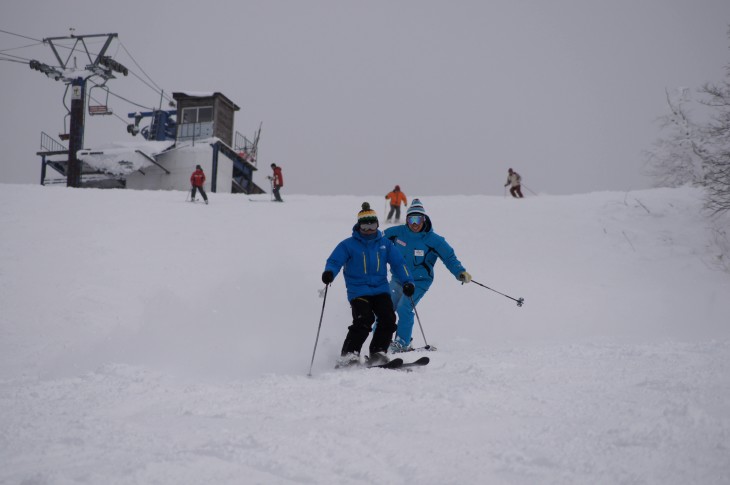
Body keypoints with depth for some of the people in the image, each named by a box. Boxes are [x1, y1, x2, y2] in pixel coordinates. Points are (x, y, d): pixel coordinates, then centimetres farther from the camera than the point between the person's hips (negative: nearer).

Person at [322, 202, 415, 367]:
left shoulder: (385, 244, 13)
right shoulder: (348, 245, 3)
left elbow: (398, 262, 12)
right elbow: (334, 261, -4)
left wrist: (407, 281, -2)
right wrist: (329, 273, -27)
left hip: (381, 289, 4)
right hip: (358, 291, -4)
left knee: (388, 319, -14)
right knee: (364, 320, -23)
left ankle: (377, 354, -1)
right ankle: (348, 356, -17)